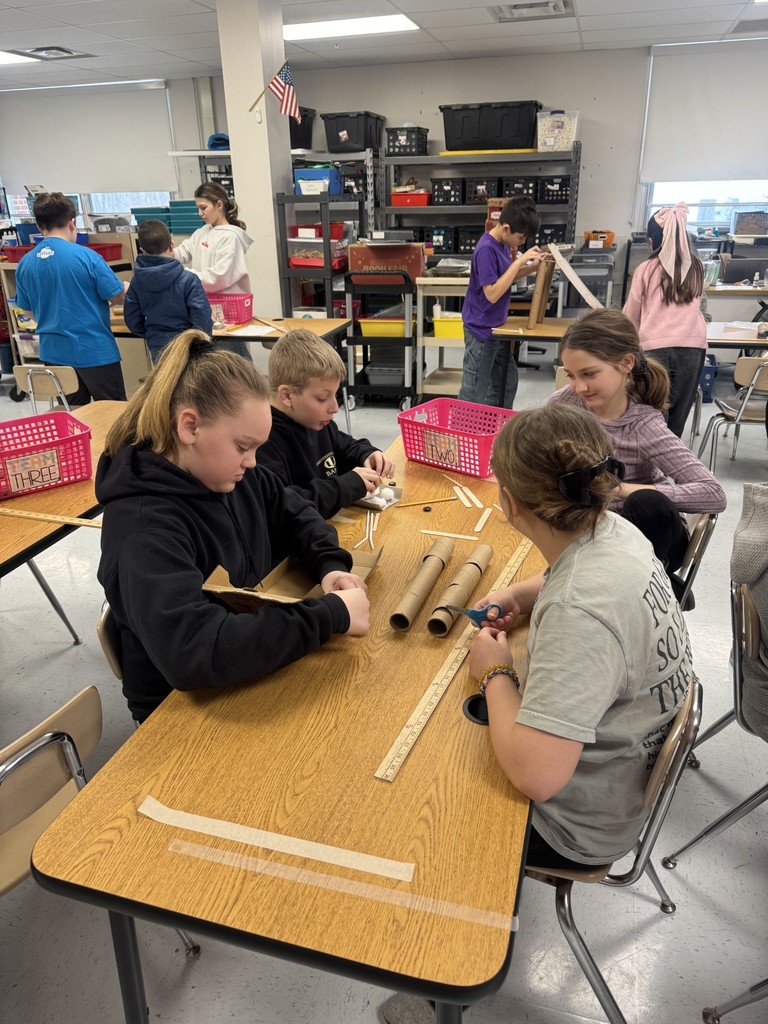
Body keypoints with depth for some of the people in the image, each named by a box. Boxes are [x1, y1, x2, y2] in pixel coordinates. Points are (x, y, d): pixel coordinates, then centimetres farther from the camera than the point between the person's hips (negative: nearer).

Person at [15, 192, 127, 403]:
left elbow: (29, 311, 12)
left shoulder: (25, 264, 1)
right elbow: (119, 298, -8)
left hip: (54, 352, 5)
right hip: (94, 350, -5)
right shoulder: (86, 256, -14)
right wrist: (128, 287, 14)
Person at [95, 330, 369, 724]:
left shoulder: (227, 473, -5)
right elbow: (192, 650, -40)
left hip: (250, 668, 7)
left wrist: (330, 565, -10)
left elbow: (294, 513, 10)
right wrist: (331, 614, -34)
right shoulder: (143, 526, -29)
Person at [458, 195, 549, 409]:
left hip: (497, 327, 10)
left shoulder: (504, 244, 5)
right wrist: (520, 260, -25)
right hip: (482, 330, -10)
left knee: (507, 383, 19)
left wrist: (532, 267, 1)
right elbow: (492, 293, -26)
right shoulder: (486, 249, -22)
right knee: (474, 391, -2)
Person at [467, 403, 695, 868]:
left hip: (582, 825, -7)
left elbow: (534, 774, -39)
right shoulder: (614, 530, -12)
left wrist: (496, 673, -22)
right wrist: (518, 596, -5)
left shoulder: (580, 613, -39)